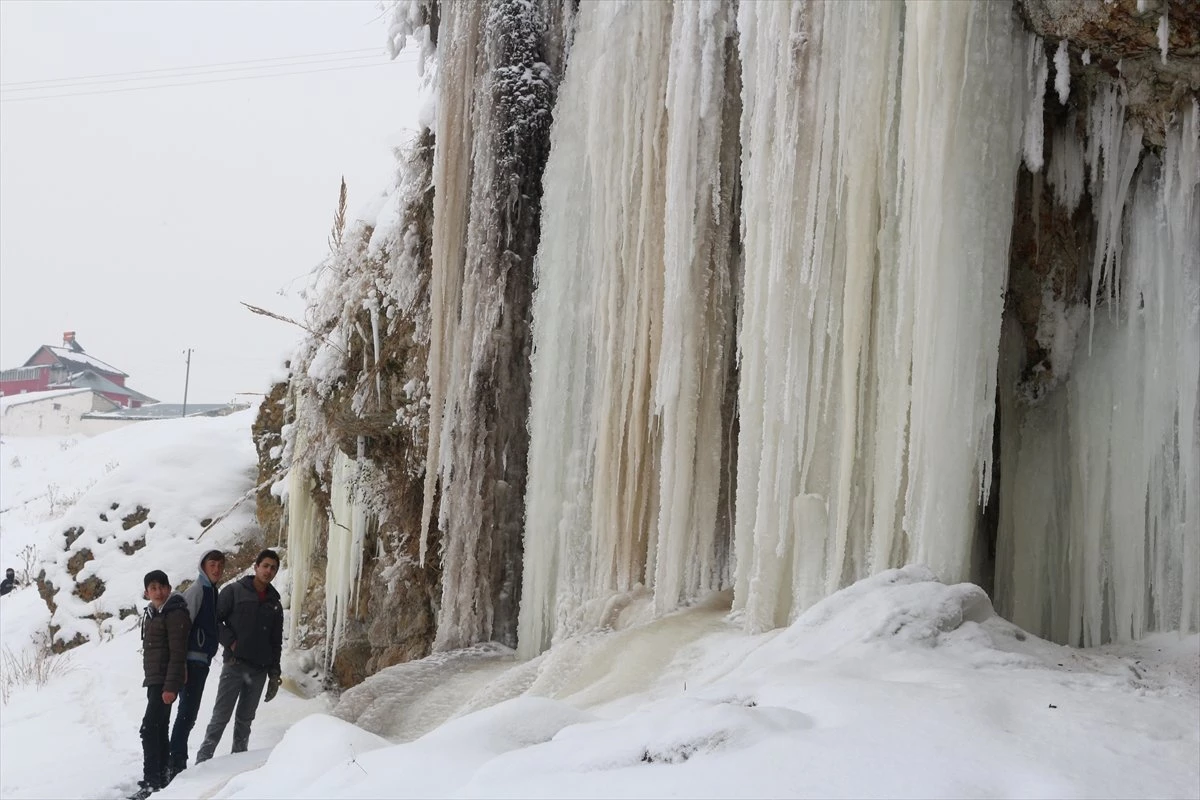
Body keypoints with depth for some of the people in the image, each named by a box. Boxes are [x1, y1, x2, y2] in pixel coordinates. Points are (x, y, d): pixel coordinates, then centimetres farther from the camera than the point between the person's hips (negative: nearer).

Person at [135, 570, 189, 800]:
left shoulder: (175, 613, -14)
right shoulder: (151, 614, 14)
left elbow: (177, 653, -19)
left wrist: (170, 686, -23)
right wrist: (152, 680, 21)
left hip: (165, 681, -9)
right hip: (154, 680, 9)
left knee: (149, 729, -14)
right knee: (158, 729, 15)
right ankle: (161, 776, 24)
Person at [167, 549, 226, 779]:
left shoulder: (213, 592, 17)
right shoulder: (197, 590, -10)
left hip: (202, 660, 9)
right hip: (193, 659, -9)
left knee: (189, 712, 12)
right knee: (188, 711, -11)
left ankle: (178, 760, 17)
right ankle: (176, 761, -10)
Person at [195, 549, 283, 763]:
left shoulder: (274, 603, 14)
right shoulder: (234, 591, 0)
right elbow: (215, 619, -5)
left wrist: (274, 673, 9)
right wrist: (231, 642, -13)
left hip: (259, 670, 4)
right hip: (234, 665, -4)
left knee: (245, 720, 10)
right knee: (221, 717, -6)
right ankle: (203, 760, -2)